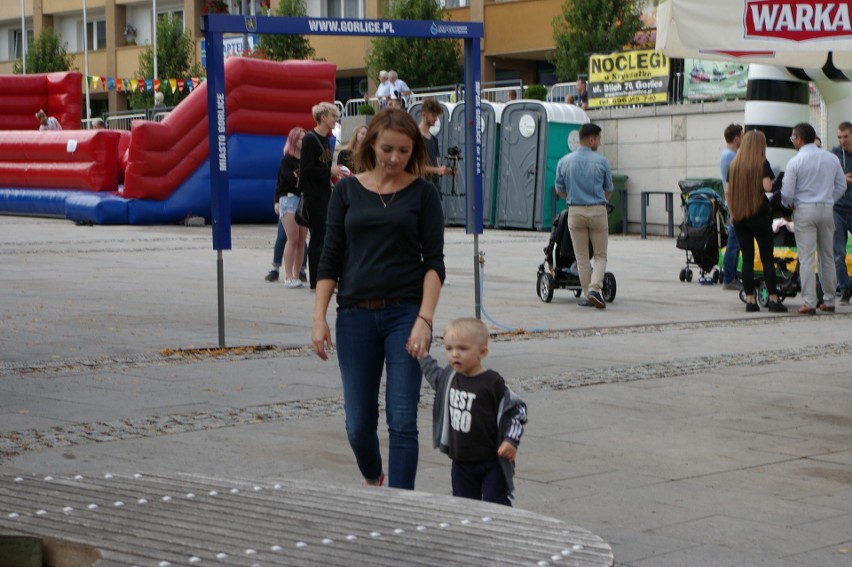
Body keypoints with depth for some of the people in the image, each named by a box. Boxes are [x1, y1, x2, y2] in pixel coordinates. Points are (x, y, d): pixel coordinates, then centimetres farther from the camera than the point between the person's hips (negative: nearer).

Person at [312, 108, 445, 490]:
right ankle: (372, 480, 37)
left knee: (402, 420, -6)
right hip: (356, 315, 2)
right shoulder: (348, 190, 5)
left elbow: (434, 262, -3)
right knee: (359, 421, 7)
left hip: (405, 314, -2)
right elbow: (331, 258, 5)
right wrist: (320, 318, -3)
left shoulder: (422, 193, 1)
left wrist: (424, 320, -15)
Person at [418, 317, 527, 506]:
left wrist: (511, 440, -18)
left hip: (492, 463, -6)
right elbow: (434, 375, 28)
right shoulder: (450, 377, 2)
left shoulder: (492, 383, -17)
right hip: (461, 462, 6)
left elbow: (516, 410, -10)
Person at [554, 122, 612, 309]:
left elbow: (560, 190, 8)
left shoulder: (564, 162, 0)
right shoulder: (601, 161, -5)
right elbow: (608, 189, 6)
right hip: (597, 211, -2)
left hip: (575, 212, 2)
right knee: (600, 255, 8)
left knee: (582, 257, 10)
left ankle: (588, 295, 11)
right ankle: (594, 288, -11)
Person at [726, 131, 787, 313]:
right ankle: (773, 299, -2)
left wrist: (732, 213, 16)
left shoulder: (734, 165, 7)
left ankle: (750, 300, 3)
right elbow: (767, 187, -17)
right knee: (767, 258, 1)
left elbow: (728, 191, 8)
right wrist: (771, 186, 5)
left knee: (747, 258, 6)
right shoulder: (762, 163, -6)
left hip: (739, 216, 4)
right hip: (759, 214, -4)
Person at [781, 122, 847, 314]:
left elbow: (786, 193, -9)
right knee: (827, 257, 13)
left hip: (804, 211, -5)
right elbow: (841, 186, 12)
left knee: (806, 259, -4)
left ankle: (809, 303, -8)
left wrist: (789, 205, 11)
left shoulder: (795, 162, -10)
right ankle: (829, 301, 17)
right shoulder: (832, 159, 6)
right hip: (827, 210, 5)